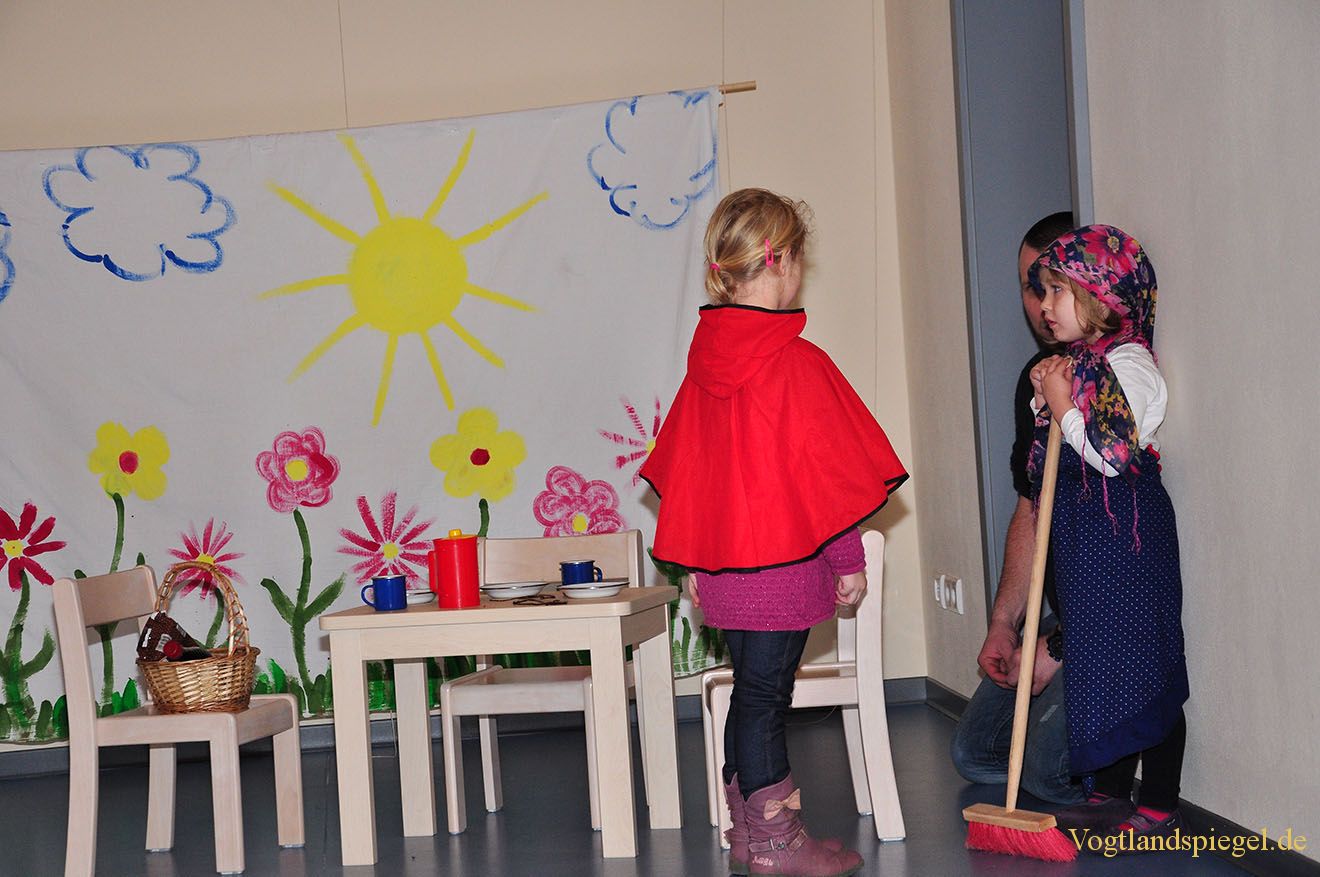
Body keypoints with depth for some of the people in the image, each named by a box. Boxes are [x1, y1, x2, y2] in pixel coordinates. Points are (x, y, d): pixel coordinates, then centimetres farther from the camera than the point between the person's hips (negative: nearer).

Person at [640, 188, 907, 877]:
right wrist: (848, 562, -3)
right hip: (782, 562, -7)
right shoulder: (797, 364, -16)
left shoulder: (702, 362, 5)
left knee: (752, 693, 16)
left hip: (720, 564, 7)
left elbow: (681, 470, 11)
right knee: (764, 696, -1)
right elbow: (828, 476, -12)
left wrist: (695, 563, 19)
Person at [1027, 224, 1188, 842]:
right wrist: (1046, 400, 6)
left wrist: (1063, 406, -15)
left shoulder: (1125, 361, -14)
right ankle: (1109, 792, 24)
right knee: (1095, 657, 14)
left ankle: (1158, 808, 3)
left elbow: (1112, 453, -23)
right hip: (1081, 530, 10)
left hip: (1125, 529, -10)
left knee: (1141, 662, -4)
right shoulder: (1078, 362, 15)